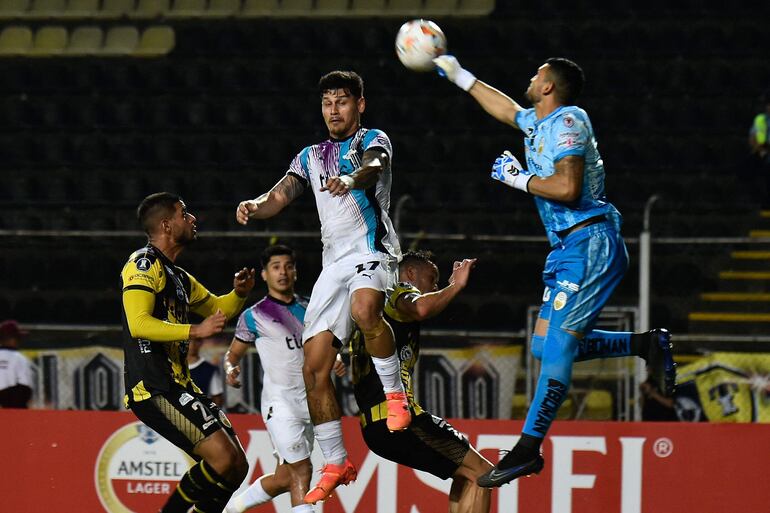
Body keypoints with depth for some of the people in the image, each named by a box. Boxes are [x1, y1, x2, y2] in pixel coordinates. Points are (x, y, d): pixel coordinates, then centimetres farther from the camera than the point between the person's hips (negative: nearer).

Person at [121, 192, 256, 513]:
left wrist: (239, 293, 17)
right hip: (153, 387, -10)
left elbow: (217, 309, 39)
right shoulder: (145, 264, -6)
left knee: (236, 467, 5)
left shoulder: (178, 277, 24)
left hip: (177, 386, 10)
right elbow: (138, 324, -19)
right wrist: (195, 330, -24)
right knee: (223, 457, -21)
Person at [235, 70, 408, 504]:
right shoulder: (311, 157, 23)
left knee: (364, 310, -41)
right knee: (315, 368, -2)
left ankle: (396, 394, -22)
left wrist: (351, 179, -43)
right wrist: (255, 206, -13)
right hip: (334, 262, 6)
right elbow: (280, 196, 12)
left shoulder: (373, 140, 5)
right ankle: (336, 464, 7)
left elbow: (375, 168, -19)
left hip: (373, 249, -6)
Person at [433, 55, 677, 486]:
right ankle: (646, 344, 13)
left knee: (557, 345, -13)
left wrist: (518, 178, -10)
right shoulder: (537, 123, 17)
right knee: (546, 346, 7)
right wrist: (458, 75, 44)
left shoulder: (568, 122, -11)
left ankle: (528, 450, -16)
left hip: (590, 244, -10)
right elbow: (506, 107, 39)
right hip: (569, 248, 10)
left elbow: (568, 188, -22)